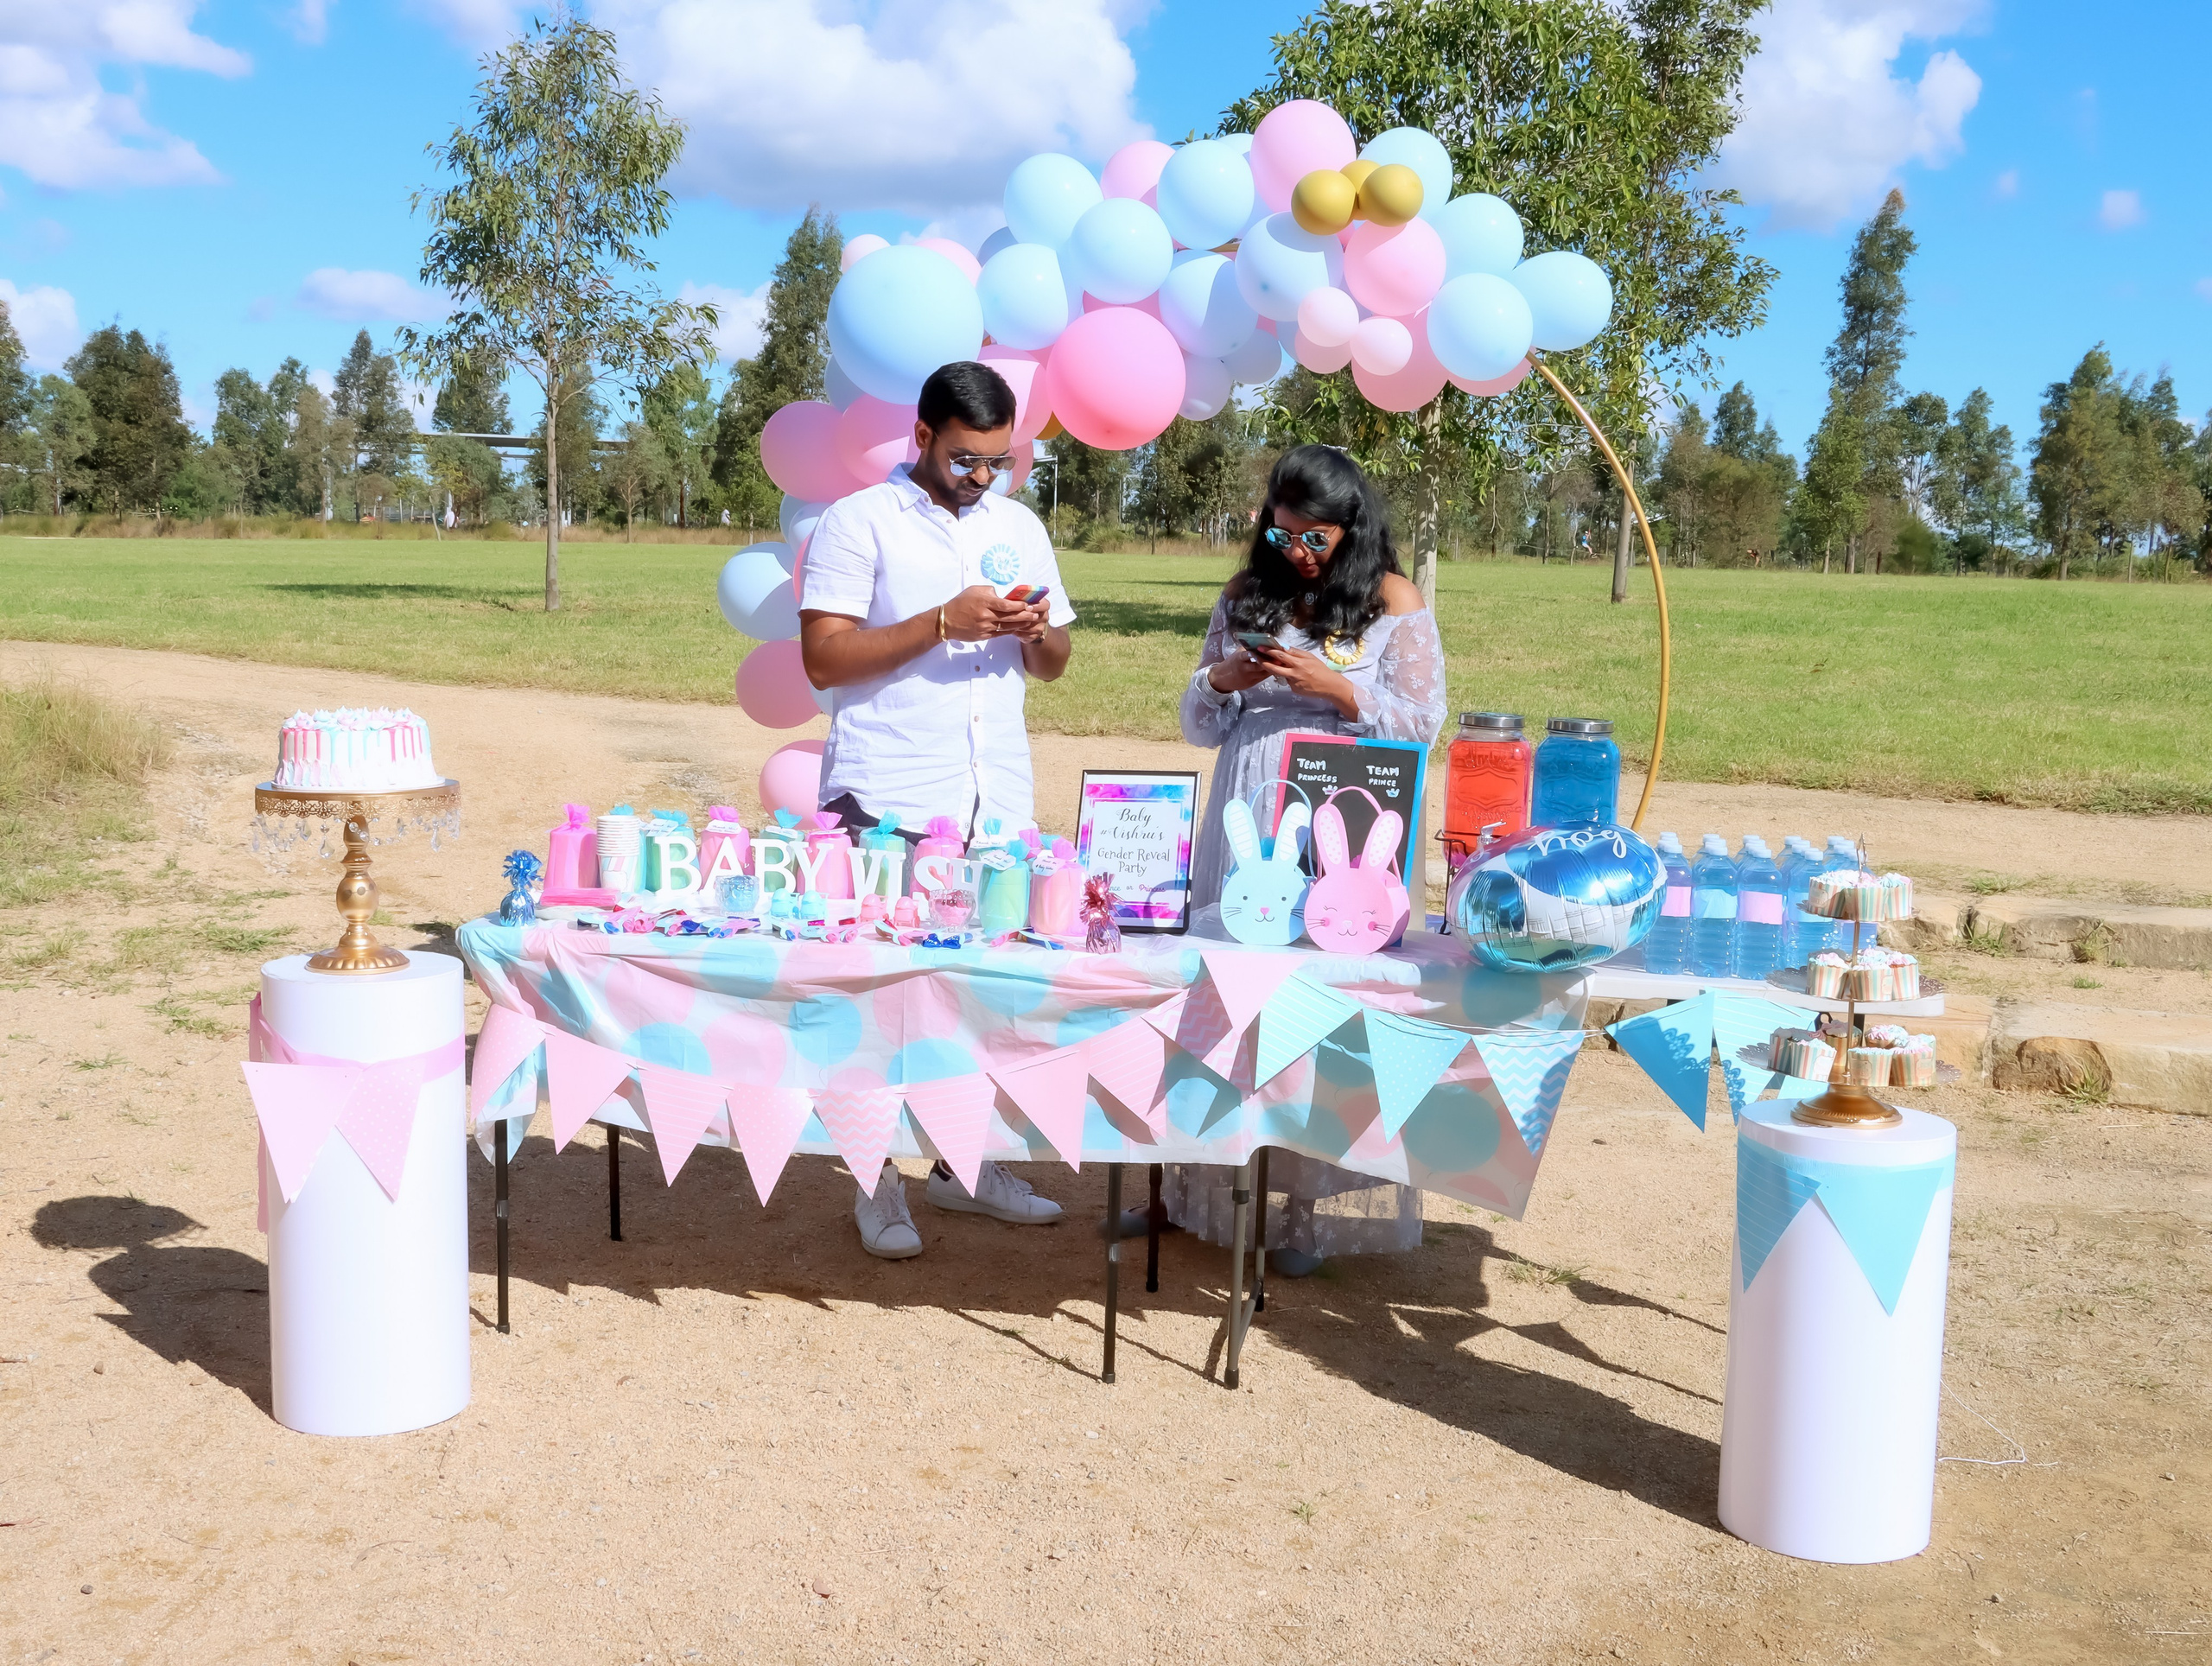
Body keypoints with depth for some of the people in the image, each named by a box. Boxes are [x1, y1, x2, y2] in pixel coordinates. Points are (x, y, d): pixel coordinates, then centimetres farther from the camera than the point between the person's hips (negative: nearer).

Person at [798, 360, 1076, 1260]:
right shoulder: (859, 523, 0)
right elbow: (823, 657, -8)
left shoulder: (1019, 527, 16)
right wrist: (943, 622, -15)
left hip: (999, 801, 5)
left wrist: (1037, 631, -4)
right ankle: (876, 1180, 9)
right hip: (887, 806, -4)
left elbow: (1053, 664, 20)